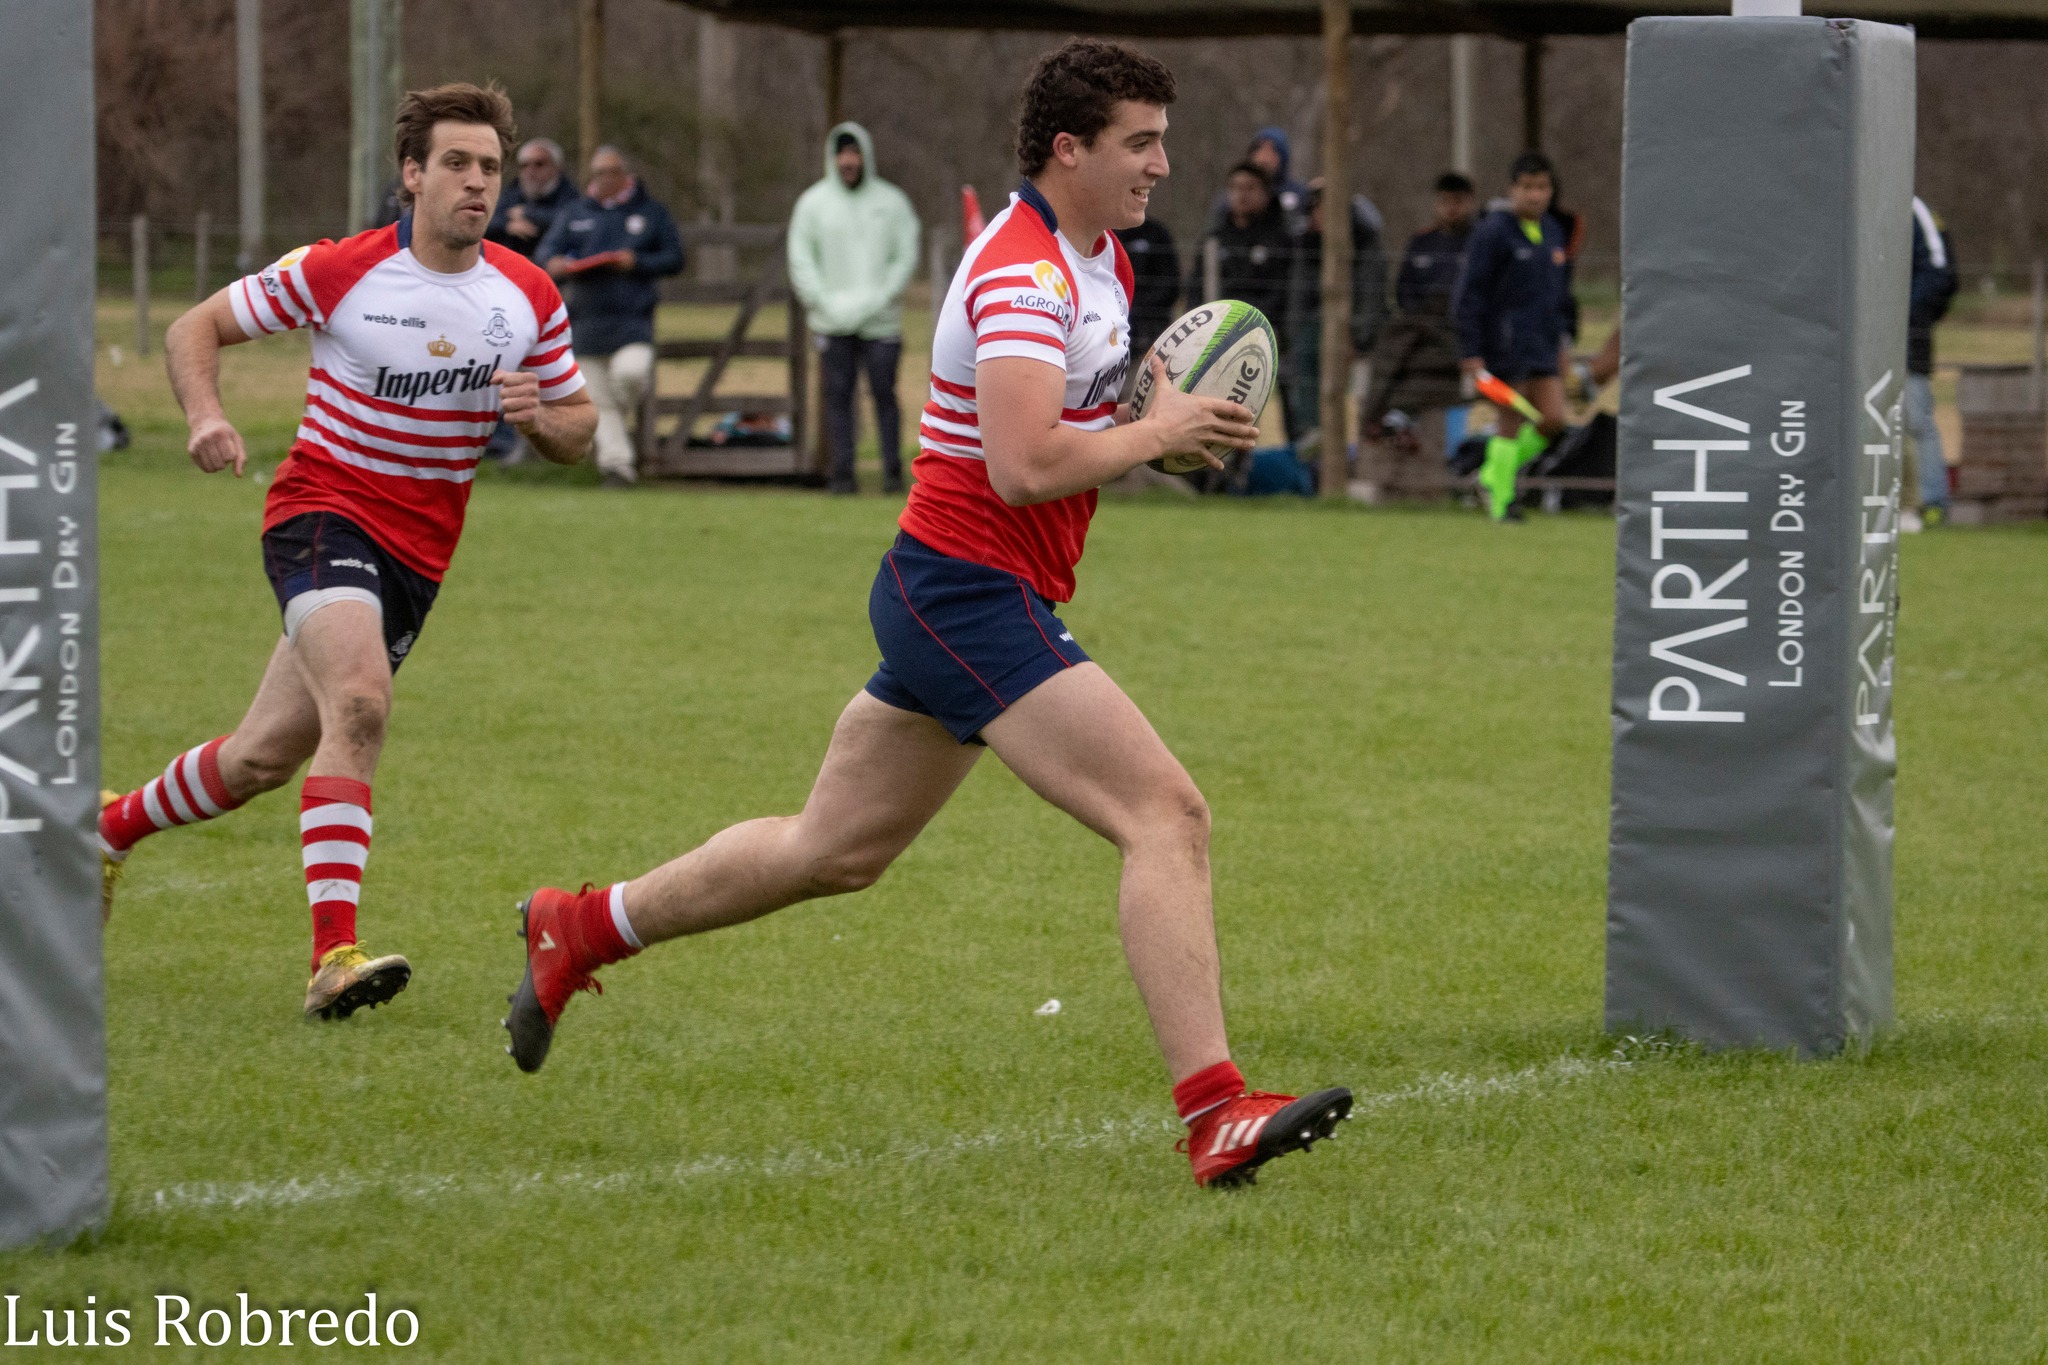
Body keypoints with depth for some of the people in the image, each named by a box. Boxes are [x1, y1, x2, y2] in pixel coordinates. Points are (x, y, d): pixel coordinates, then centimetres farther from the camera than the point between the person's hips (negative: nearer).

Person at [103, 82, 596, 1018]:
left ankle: (112, 827, 40)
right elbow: (197, 327, 0)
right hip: (322, 515, -5)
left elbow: (576, 428, 10)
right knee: (360, 705, -31)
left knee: (264, 756, 12)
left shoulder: (529, 298, 0)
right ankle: (334, 954, -37)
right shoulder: (336, 271, -11)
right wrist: (206, 417, -18)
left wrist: (539, 417, -13)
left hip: (416, 556, 5)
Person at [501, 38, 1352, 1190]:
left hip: (949, 598, 11)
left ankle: (581, 929, 33)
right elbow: (1026, 465, -29)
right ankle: (1216, 1114, -24)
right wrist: (1161, 432, -18)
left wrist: (1167, 419, 8)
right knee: (1168, 816, -19)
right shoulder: (1026, 275, -18)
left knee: (836, 851, 20)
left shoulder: (1101, 261, 14)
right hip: (972, 590, -11)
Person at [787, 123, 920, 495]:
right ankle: (842, 474, 2)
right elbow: (800, 260, 5)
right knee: (838, 396, -1)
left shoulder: (892, 202, 7)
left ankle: (893, 471, 3)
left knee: (884, 393, -3)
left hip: (881, 321, -1)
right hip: (833, 323, 1)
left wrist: (880, 298, -9)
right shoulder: (813, 203, 7)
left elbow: (906, 257, 5)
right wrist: (827, 303, -8)